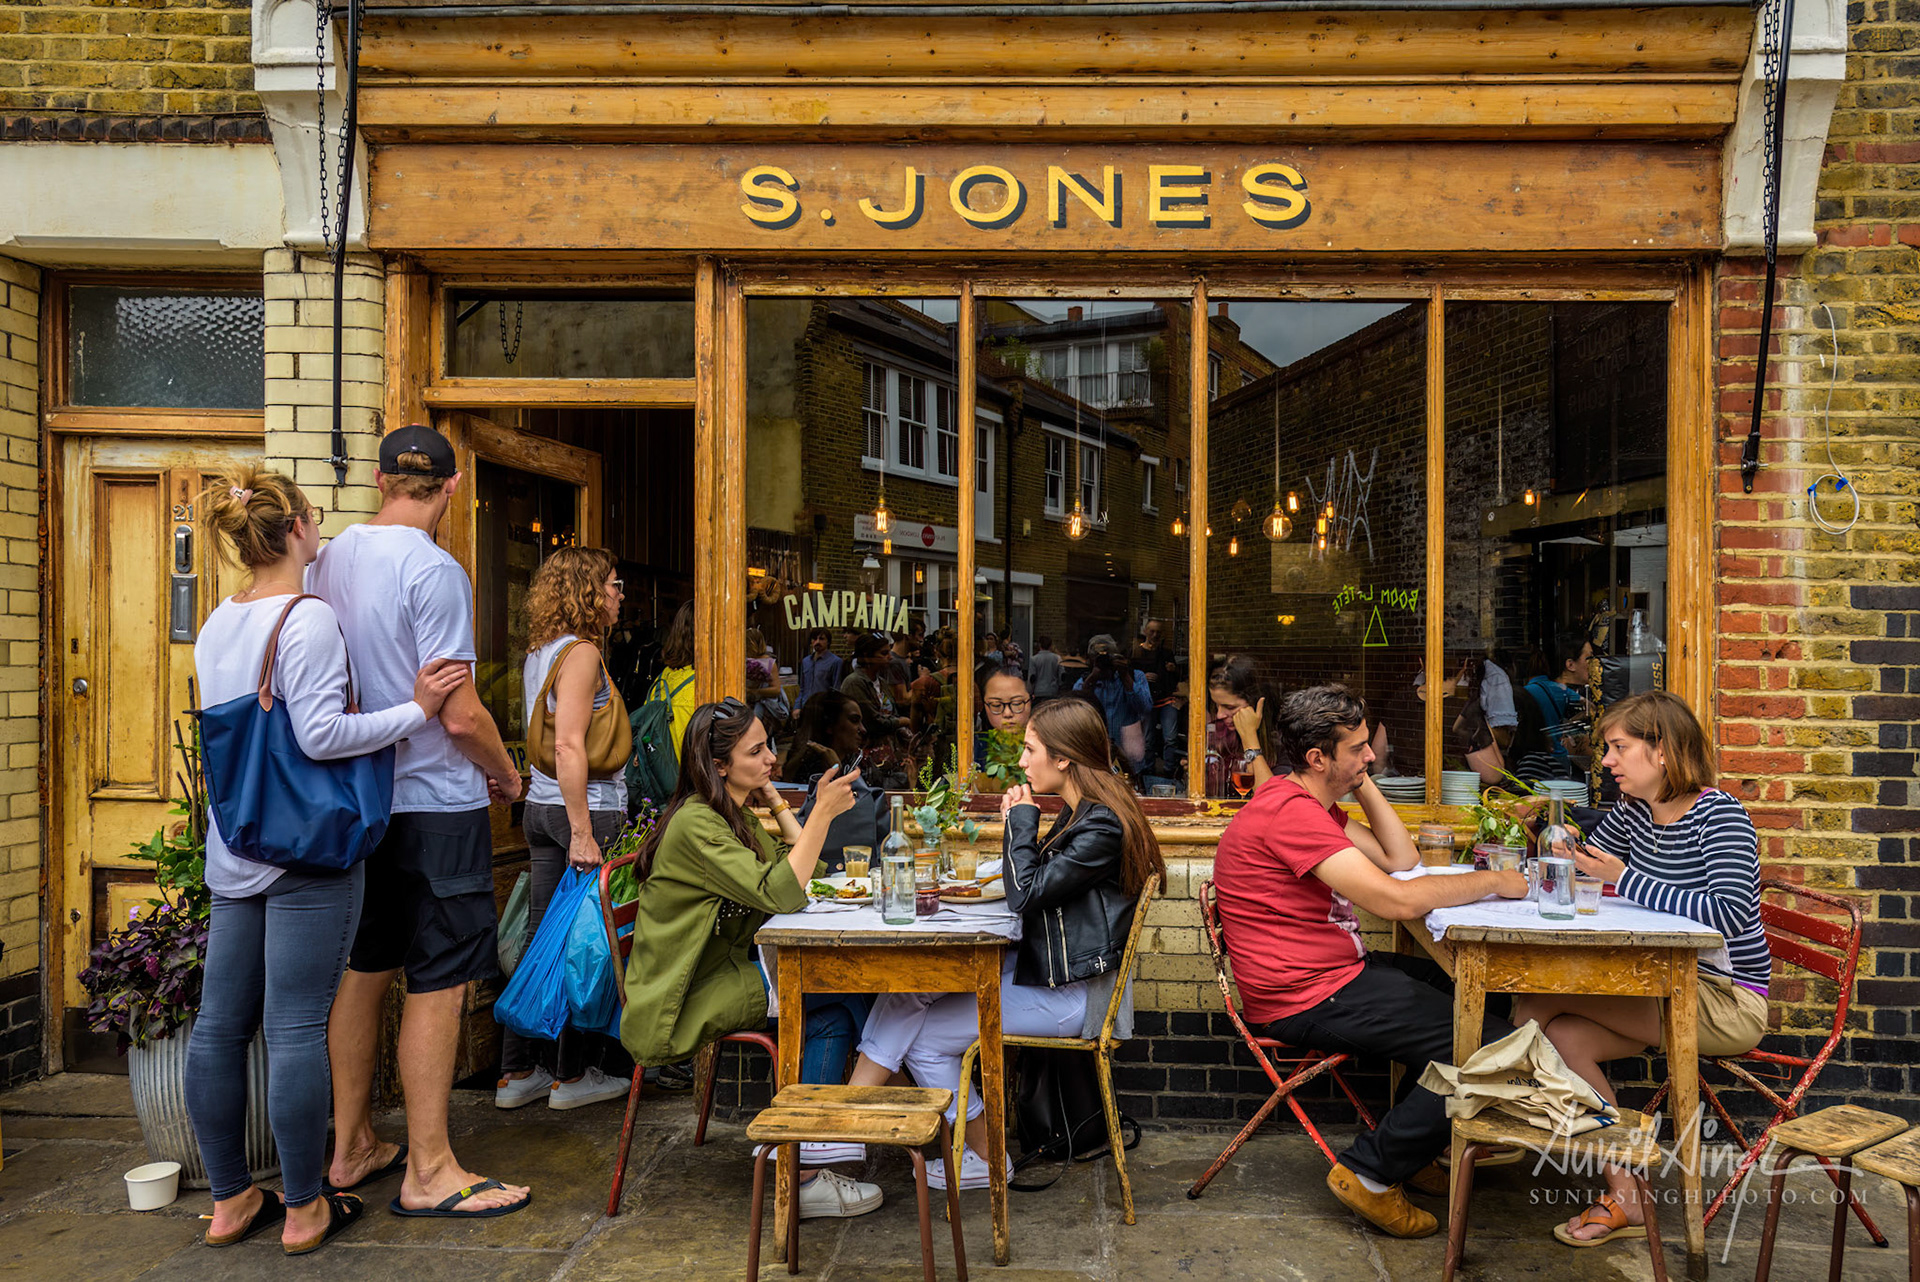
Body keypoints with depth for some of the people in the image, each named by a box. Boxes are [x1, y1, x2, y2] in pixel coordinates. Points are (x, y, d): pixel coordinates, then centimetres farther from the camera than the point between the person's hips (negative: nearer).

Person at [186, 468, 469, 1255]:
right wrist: (416, 710, -16)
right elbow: (320, 734, -21)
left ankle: (230, 1200, 25)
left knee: (220, 1023, 11)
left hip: (236, 849, 8)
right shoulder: (308, 618, -13)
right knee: (297, 1027, -1)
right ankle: (303, 1210, 10)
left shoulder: (217, 625, 12)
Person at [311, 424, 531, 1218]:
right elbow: (460, 712, -20)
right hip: (435, 803, -8)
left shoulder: (328, 560, 8)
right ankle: (428, 1174, 9)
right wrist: (506, 771, -3)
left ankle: (352, 1149, 29)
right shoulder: (433, 570, -17)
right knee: (437, 984, 0)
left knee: (365, 971, 17)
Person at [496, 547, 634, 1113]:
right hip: (582, 810, -9)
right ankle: (571, 1076, 11)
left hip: (541, 806, 9)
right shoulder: (581, 652, -13)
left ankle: (517, 1073, 20)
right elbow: (569, 746, -20)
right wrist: (582, 831, -21)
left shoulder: (539, 653, 15)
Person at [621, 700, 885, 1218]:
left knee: (832, 1015, -11)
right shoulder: (696, 825, -19)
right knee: (841, 986, -17)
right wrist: (823, 813, -27)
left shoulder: (736, 816, 12)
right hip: (682, 1003, -9)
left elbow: (797, 870, 11)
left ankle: (804, 1171, -6)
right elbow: (779, 893, -27)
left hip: (723, 976, 9)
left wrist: (776, 802, 5)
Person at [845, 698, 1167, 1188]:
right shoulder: (1081, 813, 10)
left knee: (922, 1037, -6)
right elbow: (1039, 885, 16)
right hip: (1040, 966, 10)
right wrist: (1019, 824, 2)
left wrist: (1022, 820, -11)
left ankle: (985, 1157, 9)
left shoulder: (1103, 826, -21)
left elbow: (1025, 894, -23)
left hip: (1072, 996, -10)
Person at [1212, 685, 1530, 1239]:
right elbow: (1398, 900, -27)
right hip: (1307, 998, -11)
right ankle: (1370, 1171, 1)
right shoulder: (1290, 812, -23)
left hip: (1335, 972, 11)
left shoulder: (1313, 806, 12)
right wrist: (1492, 881, -14)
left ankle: (1409, 1145, 31)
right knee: (1489, 1044, -11)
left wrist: (1365, 786, 5)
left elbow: (1402, 862, 12)